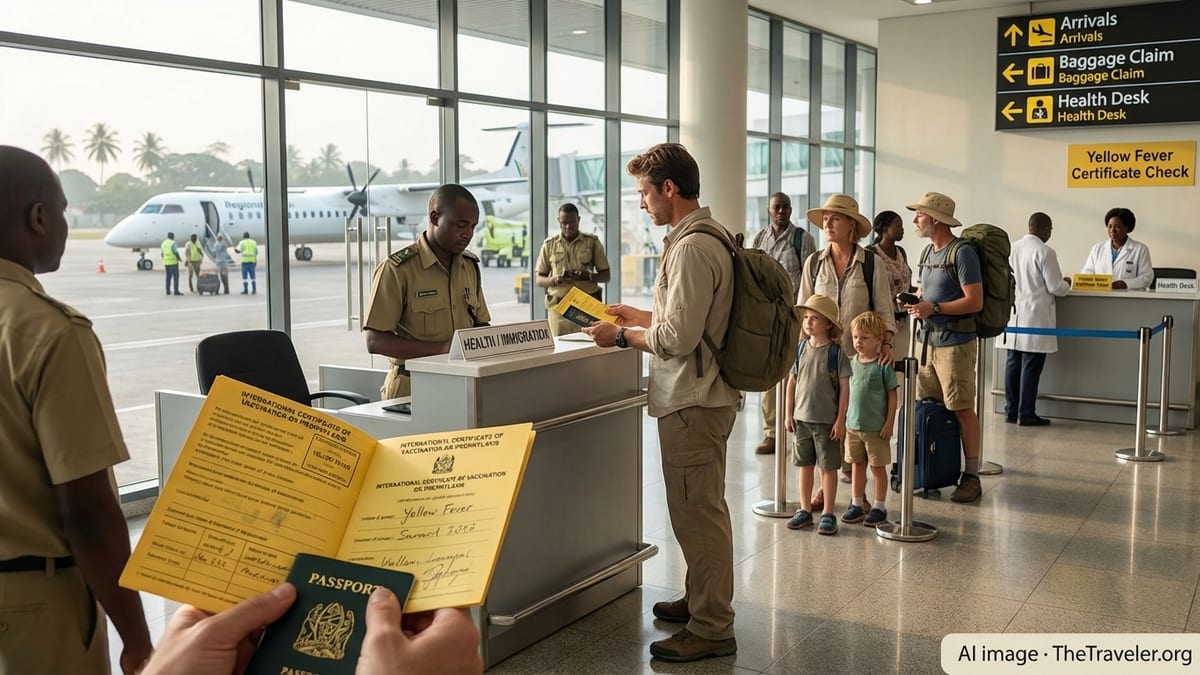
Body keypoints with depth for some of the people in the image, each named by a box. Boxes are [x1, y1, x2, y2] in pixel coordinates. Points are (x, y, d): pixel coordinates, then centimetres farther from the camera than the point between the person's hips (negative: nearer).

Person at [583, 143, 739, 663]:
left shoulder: (691, 248, -20)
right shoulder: (710, 237, 12)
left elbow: (677, 338, -22)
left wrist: (621, 336, -9)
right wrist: (641, 316, 19)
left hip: (692, 403, -11)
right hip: (702, 395, 11)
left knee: (697, 513, -2)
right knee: (700, 510, 20)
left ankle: (712, 629, 7)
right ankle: (701, 599, 35)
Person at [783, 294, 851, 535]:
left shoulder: (836, 352, -9)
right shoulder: (800, 349, 2)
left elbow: (844, 388, -7)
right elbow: (792, 382, 9)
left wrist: (840, 420, -9)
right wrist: (789, 413, 7)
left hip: (827, 420, -4)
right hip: (802, 418, 4)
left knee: (828, 467, 4)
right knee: (805, 465, 11)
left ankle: (828, 514, 13)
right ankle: (805, 510, 22)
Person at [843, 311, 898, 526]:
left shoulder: (883, 366, -10)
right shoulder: (852, 363, 5)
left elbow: (892, 396, -8)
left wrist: (889, 423, -11)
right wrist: (844, 418, 10)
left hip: (876, 428, -5)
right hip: (853, 425, 5)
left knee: (878, 467, 5)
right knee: (857, 465, 13)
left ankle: (879, 507, 15)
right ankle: (857, 504, 23)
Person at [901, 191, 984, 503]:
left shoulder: (962, 253, -10)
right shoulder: (928, 252, 15)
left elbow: (975, 301, -15)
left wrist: (933, 308, -19)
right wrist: (913, 302, 5)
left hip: (954, 343, -8)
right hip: (927, 340, 8)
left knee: (962, 408, -4)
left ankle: (971, 475, 3)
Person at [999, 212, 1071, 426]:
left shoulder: (1012, 248, 6)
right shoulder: (1045, 252, -12)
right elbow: (1055, 287, -11)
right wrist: (1066, 284, 11)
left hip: (1013, 314, 6)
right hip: (1034, 318, -6)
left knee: (1013, 363, 10)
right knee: (1031, 366, -1)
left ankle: (1011, 411, 16)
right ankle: (1026, 414, 3)